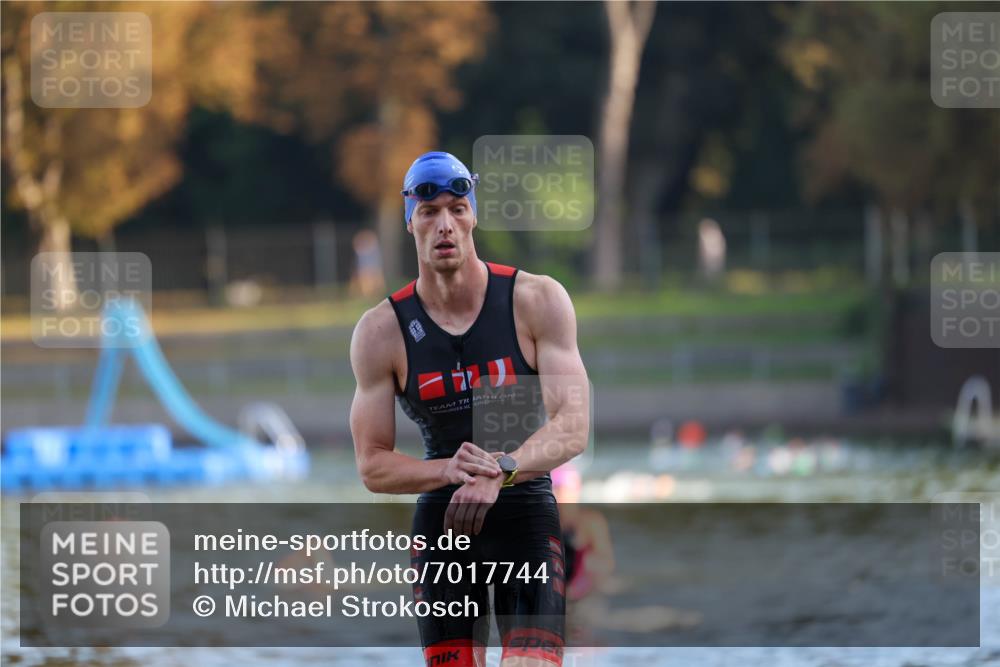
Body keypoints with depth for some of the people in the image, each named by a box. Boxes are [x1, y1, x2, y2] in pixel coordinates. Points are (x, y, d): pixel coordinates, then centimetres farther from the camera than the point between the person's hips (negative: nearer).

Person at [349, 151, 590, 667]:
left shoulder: (537, 301, -6)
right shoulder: (380, 332, -2)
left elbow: (572, 428, -13)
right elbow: (372, 465, -3)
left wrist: (501, 470, -31)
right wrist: (448, 471, -22)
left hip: (528, 514, -2)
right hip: (440, 521, 2)